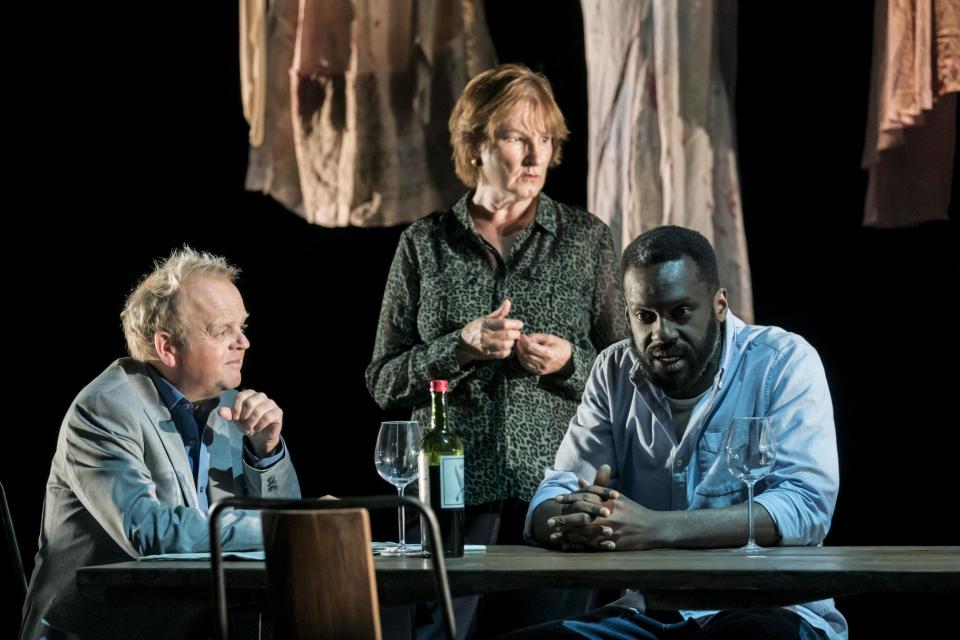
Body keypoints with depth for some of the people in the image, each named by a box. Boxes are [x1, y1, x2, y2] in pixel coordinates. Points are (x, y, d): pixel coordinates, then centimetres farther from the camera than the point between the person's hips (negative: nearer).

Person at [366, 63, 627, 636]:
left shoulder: (586, 238, 8)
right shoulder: (425, 245, 7)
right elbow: (384, 381, 5)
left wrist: (570, 362, -11)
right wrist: (461, 347, -11)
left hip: (557, 484, 0)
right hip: (454, 490, 0)